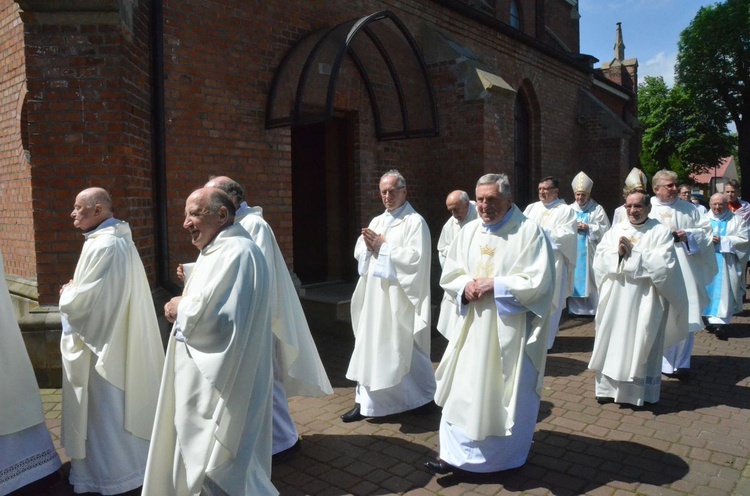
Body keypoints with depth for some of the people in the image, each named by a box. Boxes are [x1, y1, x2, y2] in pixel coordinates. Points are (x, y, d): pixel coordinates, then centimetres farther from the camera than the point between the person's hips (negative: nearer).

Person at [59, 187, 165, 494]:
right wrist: (74, 291, 7)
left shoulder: (102, 247, -23)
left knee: (103, 408, 4)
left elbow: (82, 301, -23)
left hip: (102, 342, -10)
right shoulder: (119, 240, 9)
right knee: (117, 405, 20)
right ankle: (124, 462, 34)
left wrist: (66, 294, -3)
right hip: (118, 337, 10)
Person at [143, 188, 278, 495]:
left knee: (216, 467, 4)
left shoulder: (237, 252, -21)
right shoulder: (216, 251, 12)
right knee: (196, 456, 21)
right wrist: (181, 306, 0)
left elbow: (211, 314, -28)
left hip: (222, 382, -10)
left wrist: (179, 308, -10)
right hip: (207, 375, 10)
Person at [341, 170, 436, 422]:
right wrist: (369, 245, -10)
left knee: (405, 349, 5)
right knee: (369, 347, 8)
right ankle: (365, 401, 17)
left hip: (399, 299, -6)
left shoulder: (415, 221, -7)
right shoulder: (376, 221, 14)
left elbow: (416, 257, -17)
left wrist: (383, 245, -14)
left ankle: (425, 396, 26)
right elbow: (358, 252, 12)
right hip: (374, 296, 6)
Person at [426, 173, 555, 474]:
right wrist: (466, 286, -13)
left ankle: (502, 456, 29)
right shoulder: (469, 232, 6)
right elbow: (449, 275, 8)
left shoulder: (530, 231, -9)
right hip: (473, 327, 5)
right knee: (463, 390, 8)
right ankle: (455, 453, 21)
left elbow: (539, 282, -15)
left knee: (506, 395, 8)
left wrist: (495, 285, -18)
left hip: (511, 330, -4)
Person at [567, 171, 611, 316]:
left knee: (591, 280, -4)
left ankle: (594, 309, 5)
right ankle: (576, 309, 9)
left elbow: (605, 230, -3)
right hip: (573, 252, 3)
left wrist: (588, 228, -13)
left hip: (590, 252, -3)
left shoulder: (597, 209, 2)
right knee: (575, 280, 2)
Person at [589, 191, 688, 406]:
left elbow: (664, 265, -14)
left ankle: (642, 391, 16)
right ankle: (609, 387, 19)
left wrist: (633, 253, -15)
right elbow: (599, 259, 2)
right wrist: (617, 252, -15)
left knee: (641, 345, 3)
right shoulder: (615, 231, 9)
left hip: (645, 301, -3)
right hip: (615, 299, 4)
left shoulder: (660, 232, -2)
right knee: (612, 341, 8)